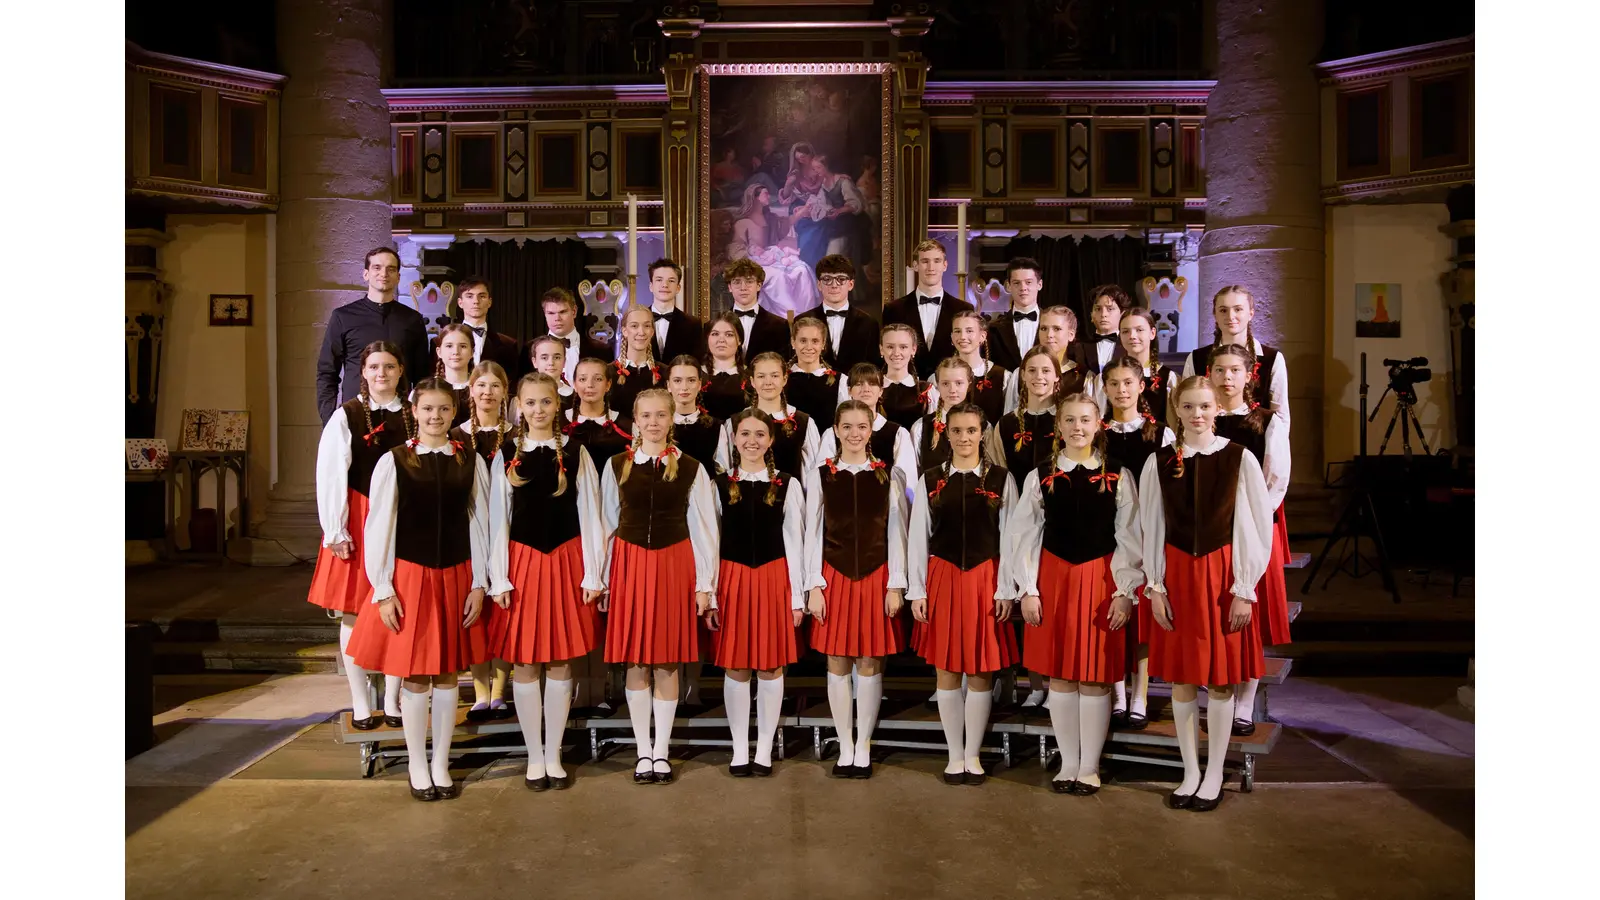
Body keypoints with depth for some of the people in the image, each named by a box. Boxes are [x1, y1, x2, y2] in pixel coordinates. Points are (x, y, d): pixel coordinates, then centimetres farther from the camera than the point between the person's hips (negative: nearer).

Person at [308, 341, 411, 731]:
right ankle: (361, 704, 17)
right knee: (354, 613, 4)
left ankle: (392, 701, 18)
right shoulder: (345, 416, -3)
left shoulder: (415, 416, 4)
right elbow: (330, 477, -5)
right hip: (358, 521, -2)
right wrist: (336, 531, -9)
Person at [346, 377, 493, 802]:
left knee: (448, 674, 10)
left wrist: (478, 584, 0)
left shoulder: (471, 462, 1)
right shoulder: (393, 461, -4)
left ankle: (441, 765, 24)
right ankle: (417, 766, 23)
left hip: (457, 578, 2)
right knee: (414, 676, 6)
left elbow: (479, 524, 3)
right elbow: (378, 527, -3)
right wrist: (382, 591, -5)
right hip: (409, 576, -2)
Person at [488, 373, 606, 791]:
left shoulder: (575, 454, 2)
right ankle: (534, 757, 18)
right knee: (524, 662, 4)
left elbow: (589, 516, 1)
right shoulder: (506, 455, 2)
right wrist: (499, 578, -4)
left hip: (566, 561, 0)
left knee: (561, 660, 6)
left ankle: (553, 755, 18)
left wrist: (592, 575, -2)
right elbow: (497, 519, 2)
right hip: (522, 562, 0)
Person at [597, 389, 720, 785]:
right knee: (635, 663, 5)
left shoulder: (691, 469, 2)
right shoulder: (616, 466, 5)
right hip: (629, 564, 1)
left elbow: (704, 529, 3)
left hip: (674, 566, -1)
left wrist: (704, 585, 0)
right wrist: (602, 580, 4)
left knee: (668, 663, 5)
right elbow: (606, 525, 6)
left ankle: (661, 751, 18)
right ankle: (643, 751, 18)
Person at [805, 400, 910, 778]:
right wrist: (814, 586, -2)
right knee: (837, 665, 5)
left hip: (876, 577, 0)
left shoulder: (889, 475, 3)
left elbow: (896, 533, 3)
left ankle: (863, 749, 17)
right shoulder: (819, 475, 3)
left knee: (869, 664, 4)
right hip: (834, 577, 0)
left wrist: (895, 586, -3)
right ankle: (845, 749, 17)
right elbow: (813, 533, 3)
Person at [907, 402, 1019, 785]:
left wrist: (1005, 590, -6)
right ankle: (955, 755, 21)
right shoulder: (929, 480, 2)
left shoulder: (1001, 479, 1)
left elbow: (1008, 538, -1)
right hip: (942, 580, 1)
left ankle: (973, 755, 21)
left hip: (984, 581, -1)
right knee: (946, 671, 7)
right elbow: (917, 538, 2)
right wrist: (917, 591, -2)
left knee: (980, 672, 6)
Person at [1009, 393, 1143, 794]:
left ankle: (1090, 767, 17)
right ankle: (1068, 763, 21)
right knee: (1060, 676, 7)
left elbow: (1129, 538, -1)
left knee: (1095, 678, 4)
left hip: (1100, 580, -1)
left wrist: (1125, 592, -6)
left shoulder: (1118, 476, 1)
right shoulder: (1040, 475, 3)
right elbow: (1025, 535, 2)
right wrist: (1028, 591, -3)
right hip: (1053, 579, 1)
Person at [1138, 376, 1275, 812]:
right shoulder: (1159, 463, 0)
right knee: (1181, 677, 9)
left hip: (1222, 574, -2)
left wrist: (1244, 589, -7)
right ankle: (1191, 772, 23)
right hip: (1177, 574, 2)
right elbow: (1151, 529, 3)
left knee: (1221, 678, 6)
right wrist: (1155, 587, -1)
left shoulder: (1240, 459, -6)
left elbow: (1257, 528, -5)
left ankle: (1214, 776, 21)